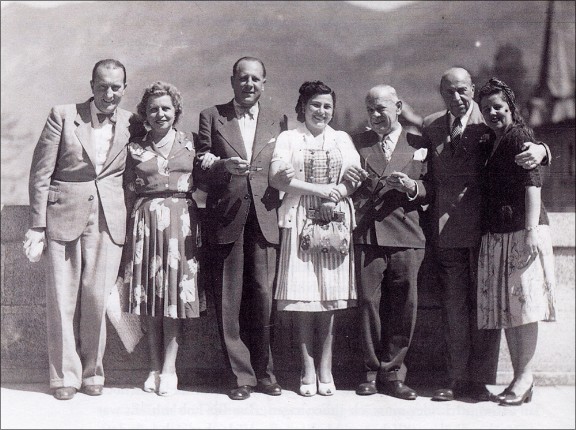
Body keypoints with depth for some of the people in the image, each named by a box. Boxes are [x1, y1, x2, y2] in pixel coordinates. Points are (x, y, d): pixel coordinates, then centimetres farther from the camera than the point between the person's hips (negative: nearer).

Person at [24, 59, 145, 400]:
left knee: (98, 298, 1)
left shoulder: (132, 125, 6)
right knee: (63, 299, 1)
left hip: (108, 220, 1)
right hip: (64, 216, -1)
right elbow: (41, 172, 0)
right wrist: (37, 224, -4)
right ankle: (65, 375, 13)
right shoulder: (63, 116, 0)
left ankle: (92, 372, 17)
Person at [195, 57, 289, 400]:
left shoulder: (278, 121, 14)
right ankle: (242, 375, 9)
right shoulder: (211, 117, 9)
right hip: (226, 218, -1)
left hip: (265, 219, 1)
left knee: (264, 298, -1)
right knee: (229, 301, 0)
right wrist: (225, 166, -15)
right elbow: (200, 171, 4)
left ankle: (264, 372, 12)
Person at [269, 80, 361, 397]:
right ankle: (308, 369, 3)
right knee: (303, 296, -4)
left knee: (330, 296, 0)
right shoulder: (287, 139, 9)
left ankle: (325, 368, 6)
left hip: (335, 220, 2)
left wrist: (336, 195, -13)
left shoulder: (342, 139, 16)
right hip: (300, 220, -2)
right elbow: (277, 178, -5)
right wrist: (319, 189, -10)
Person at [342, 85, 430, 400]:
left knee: (404, 305, -1)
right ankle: (373, 372, 9)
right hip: (367, 235, 0)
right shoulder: (358, 143, 15)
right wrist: (348, 180, -5)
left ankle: (392, 373, 9)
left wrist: (412, 187, -9)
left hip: (406, 236, 0)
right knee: (368, 303, -2)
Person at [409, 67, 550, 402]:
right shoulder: (430, 126, 10)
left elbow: (526, 144, -7)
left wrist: (540, 150, -28)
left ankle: (481, 380, 8)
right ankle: (458, 380, 17)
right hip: (446, 230, 4)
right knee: (454, 308, 9)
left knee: (485, 305, 0)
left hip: (485, 227, -3)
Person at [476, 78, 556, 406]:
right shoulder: (491, 142, 19)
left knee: (523, 301, -6)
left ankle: (525, 376, 0)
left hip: (521, 231, -8)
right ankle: (520, 378, 11)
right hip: (497, 234, 8)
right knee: (506, 305, 6)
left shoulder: (519, 135, -5)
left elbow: (533, 181, -13)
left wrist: (531, 229, -21)